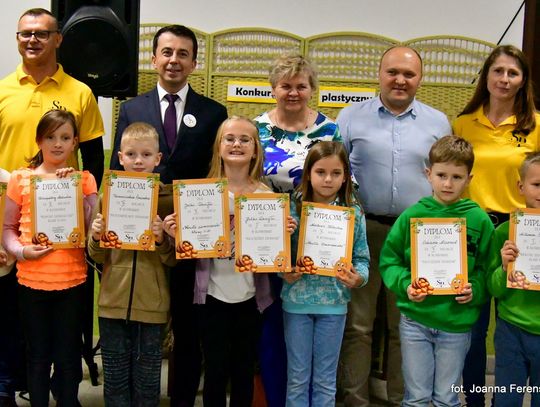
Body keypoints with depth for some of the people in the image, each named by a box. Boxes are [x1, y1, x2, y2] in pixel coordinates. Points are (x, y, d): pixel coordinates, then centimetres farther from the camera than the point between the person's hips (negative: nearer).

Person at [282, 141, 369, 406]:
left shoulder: (354, 213, -2)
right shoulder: (293, 209, -4)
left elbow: (362, 258, 0)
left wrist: (357, 278, -19)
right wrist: (285, 273, -20)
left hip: (333, 303, 0)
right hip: (296, 301, 0)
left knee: (325, 379, 13)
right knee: (298, 377, 12)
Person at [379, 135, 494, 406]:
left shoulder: (479, 220, -3)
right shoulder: (411, 216, -4)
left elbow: (487, 270, 2)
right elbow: (388, 261, 1)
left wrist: (474, 290, -16)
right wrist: (405, 284, -15)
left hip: (457, 323, 0)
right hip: (415, 320, 0)